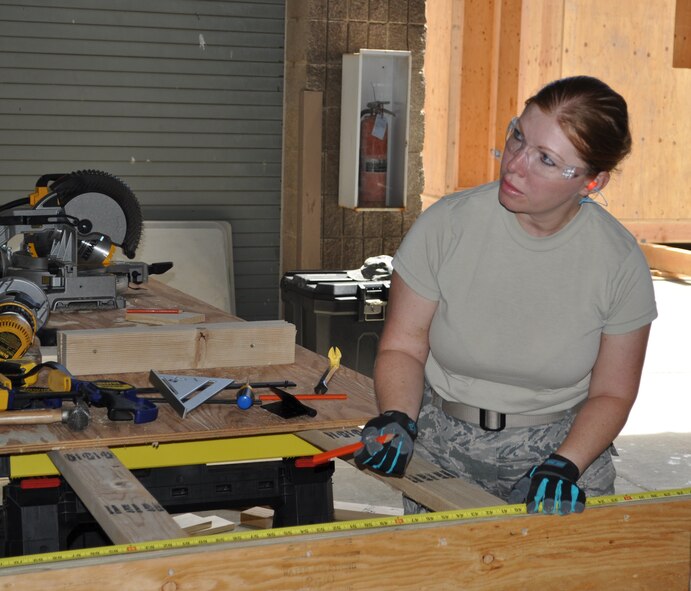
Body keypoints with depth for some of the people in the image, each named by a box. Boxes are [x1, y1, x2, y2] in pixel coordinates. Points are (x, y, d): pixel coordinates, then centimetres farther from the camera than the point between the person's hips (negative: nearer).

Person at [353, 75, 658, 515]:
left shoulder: (621, 262, -8)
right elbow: (403, 346, -1)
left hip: (564, 449, 0)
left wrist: (564, 466, -14)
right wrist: (397, 421, -18)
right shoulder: (446, 225, -10)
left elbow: (611, 393, 1)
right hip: (442, 450, 0)